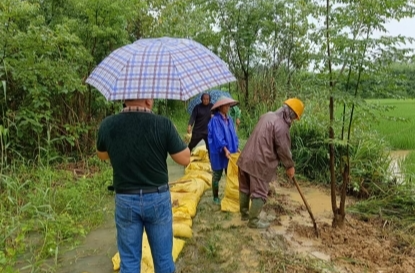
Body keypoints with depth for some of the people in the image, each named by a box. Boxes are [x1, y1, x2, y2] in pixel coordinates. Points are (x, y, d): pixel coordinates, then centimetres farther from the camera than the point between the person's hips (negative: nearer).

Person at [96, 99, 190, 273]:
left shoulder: (108, 125, -8)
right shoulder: (163, 124, -16)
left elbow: (102, 155, 11)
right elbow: (185, 159, -9)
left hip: (125, 200, 2)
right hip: (158, 199, -1)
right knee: (163, 257, 16)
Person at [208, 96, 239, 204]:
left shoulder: (229, 119, 8)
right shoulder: (215, 120, -14)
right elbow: (217, 136, -21)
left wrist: (236, 147, 7)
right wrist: (225, 149, -27)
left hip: (229, 152, 7)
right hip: (218, 153, -7)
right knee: (217, 176, 7)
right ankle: (216, 197, 21)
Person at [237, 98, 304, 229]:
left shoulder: (267, 115, 12)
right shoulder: (281, 126, -16)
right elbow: (283, 149, -13)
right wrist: (290, 166, 4)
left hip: (246, 158, 9)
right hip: (260, 163, -9)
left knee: (245, 189, 20)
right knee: (259, 193, 4)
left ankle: (244, 213, 36)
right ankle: (254, 221, 15)